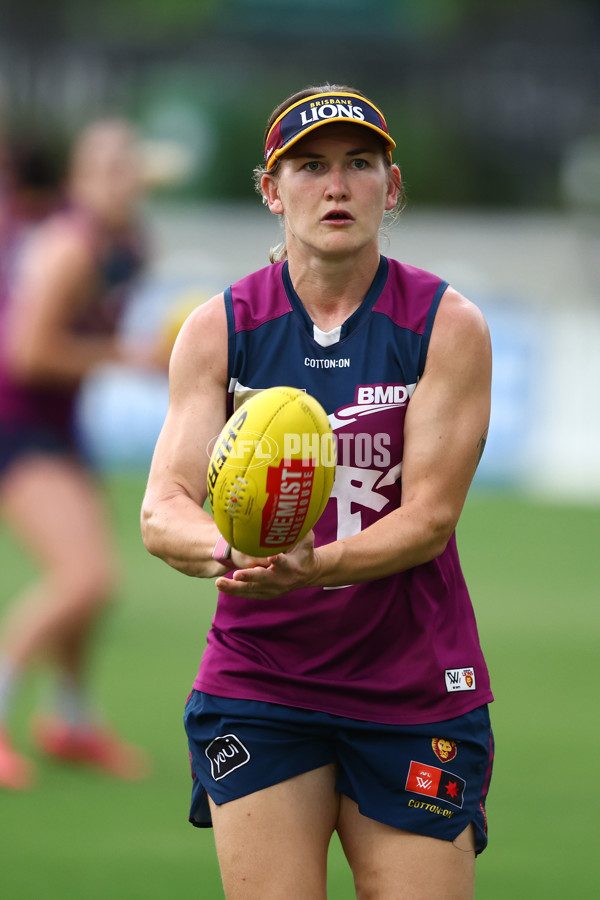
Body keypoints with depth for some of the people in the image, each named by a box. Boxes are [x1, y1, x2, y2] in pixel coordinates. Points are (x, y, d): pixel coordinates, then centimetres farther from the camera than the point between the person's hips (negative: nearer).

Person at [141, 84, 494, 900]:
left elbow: (430, 517, -10)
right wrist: (225, 550, -30)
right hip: (256, 681, 1)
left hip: (415, 694, -1)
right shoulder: (219, 329, 2)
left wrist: (311, 567, -29)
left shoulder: (448, 326, -3)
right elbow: (162, 510, -6)